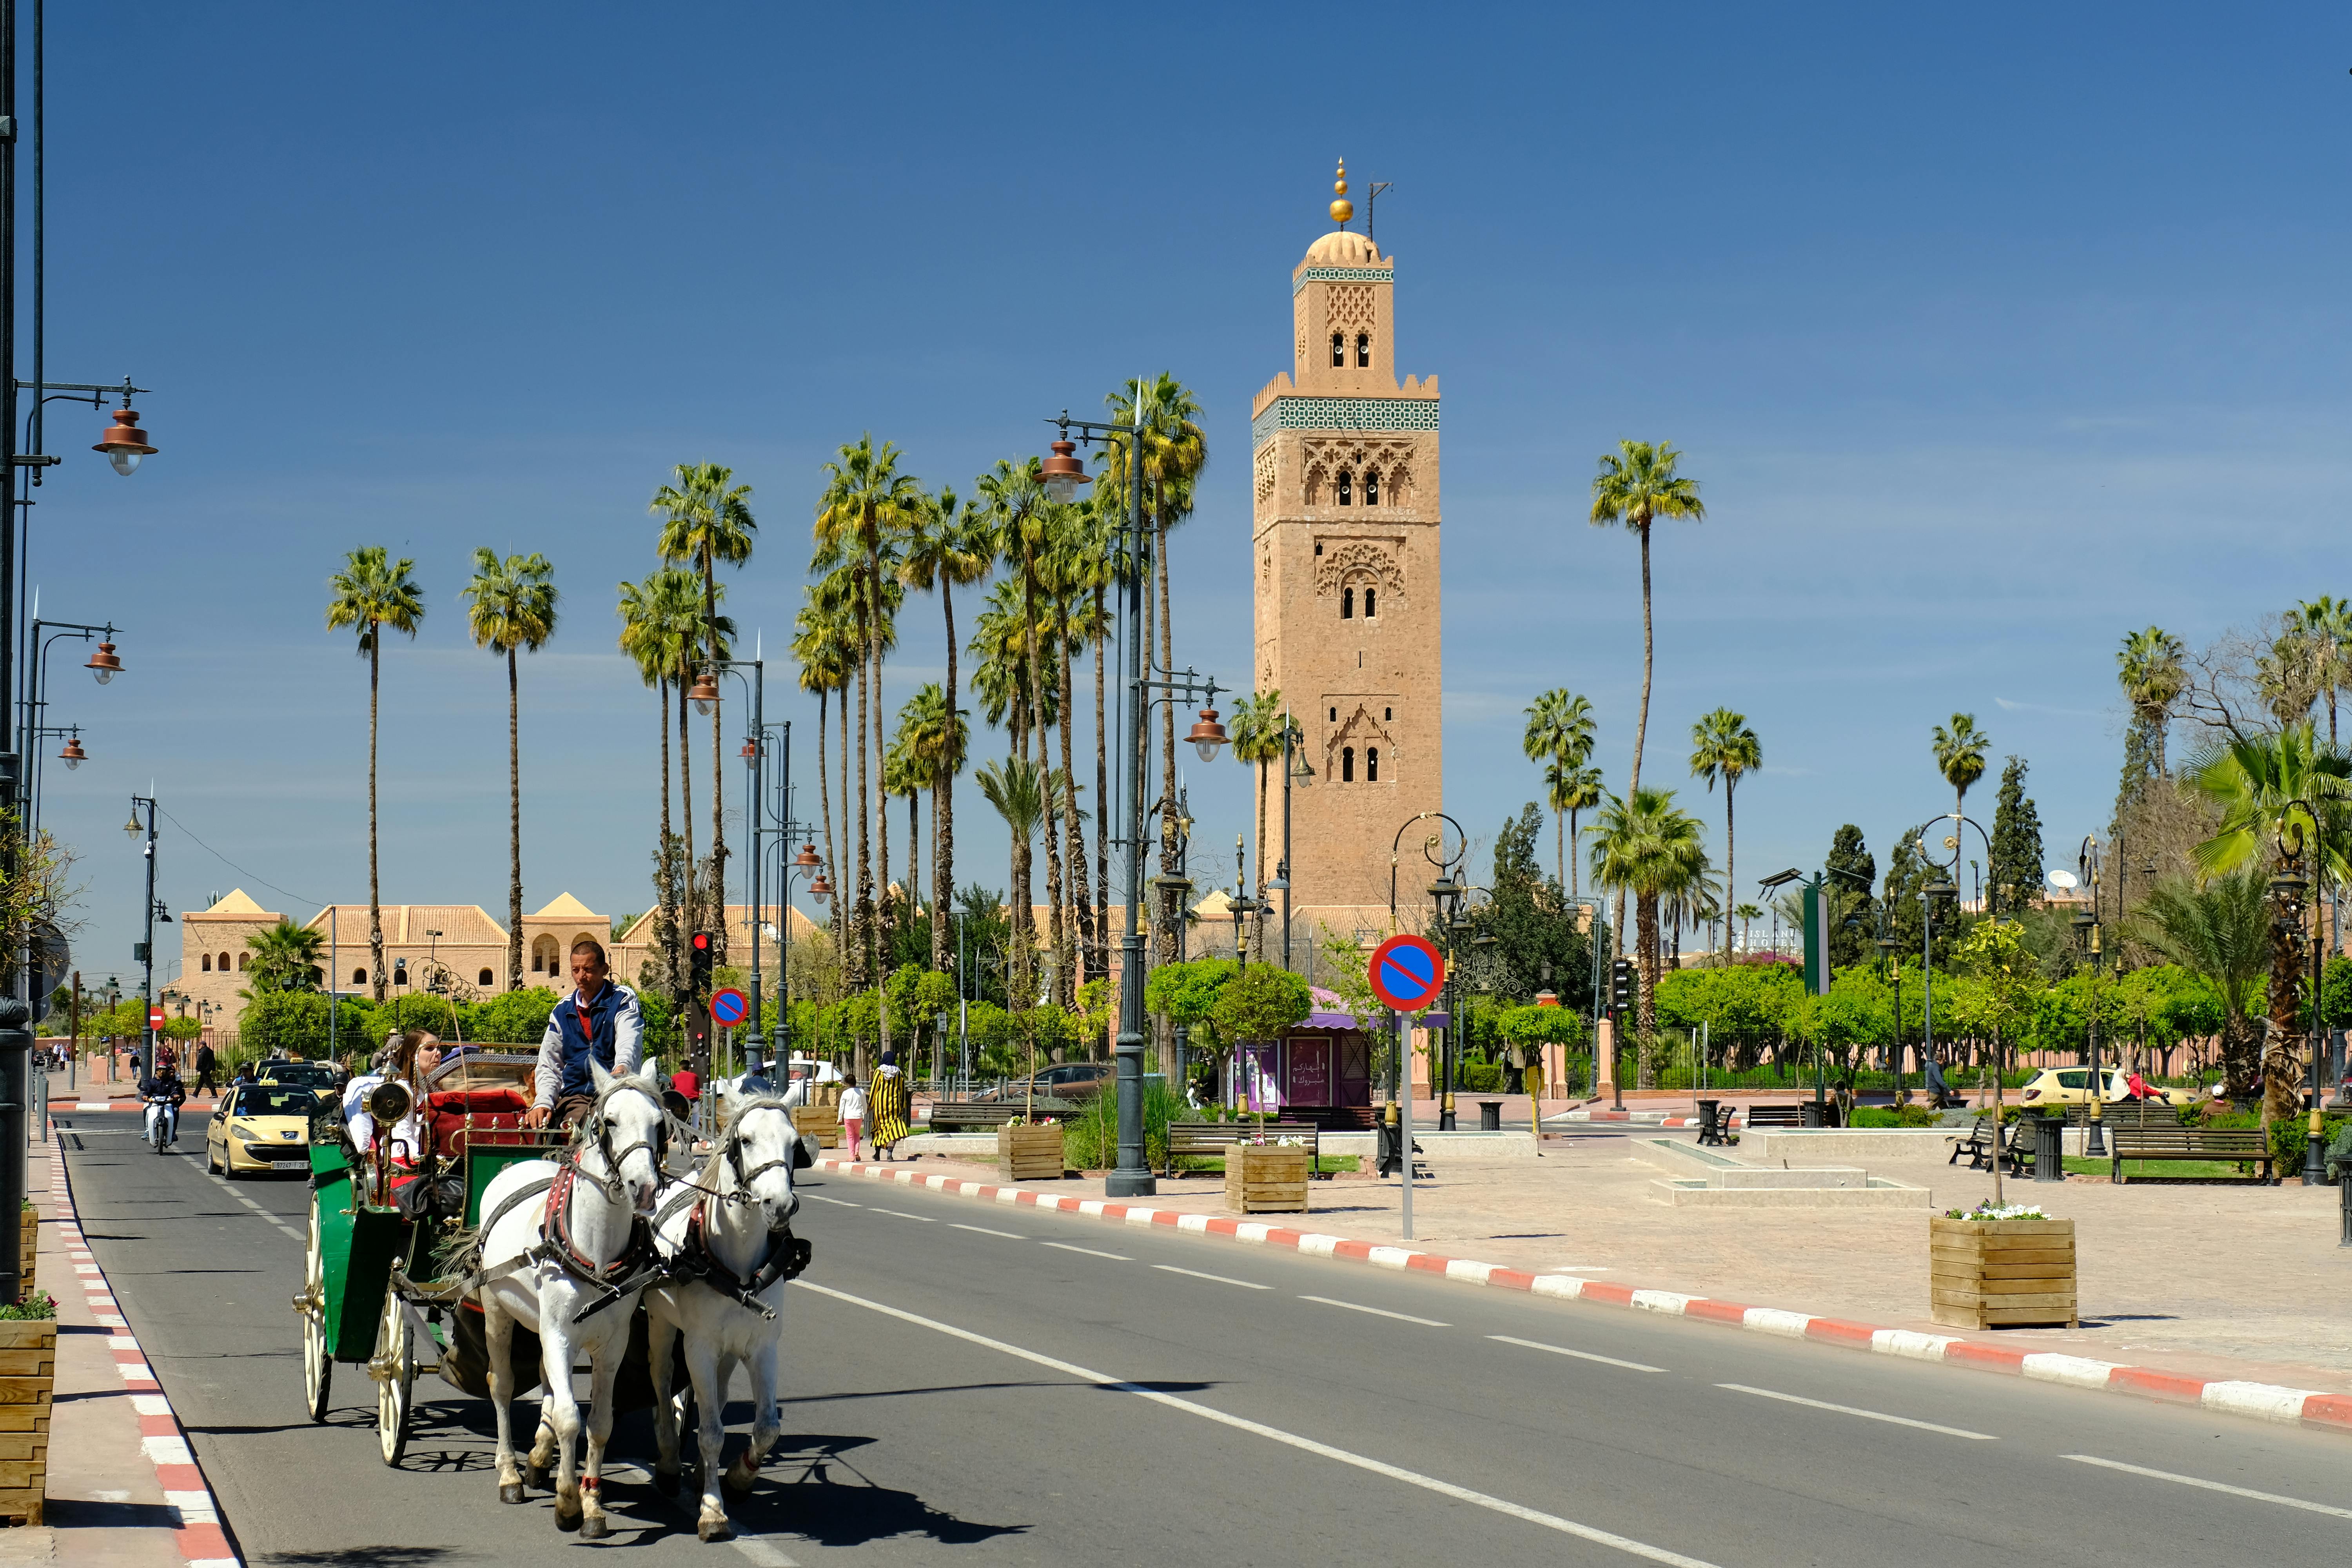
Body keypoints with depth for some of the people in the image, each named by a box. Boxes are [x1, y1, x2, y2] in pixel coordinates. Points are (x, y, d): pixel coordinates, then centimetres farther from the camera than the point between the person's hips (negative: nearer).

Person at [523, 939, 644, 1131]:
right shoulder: (562, 1011, 20)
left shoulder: (623, 1000, 7)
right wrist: (543, 1103, -1)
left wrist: (623, 1067, -38)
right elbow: (549, 1065, 19)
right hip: (574, 1093, 3)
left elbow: (628, 1043, -13)